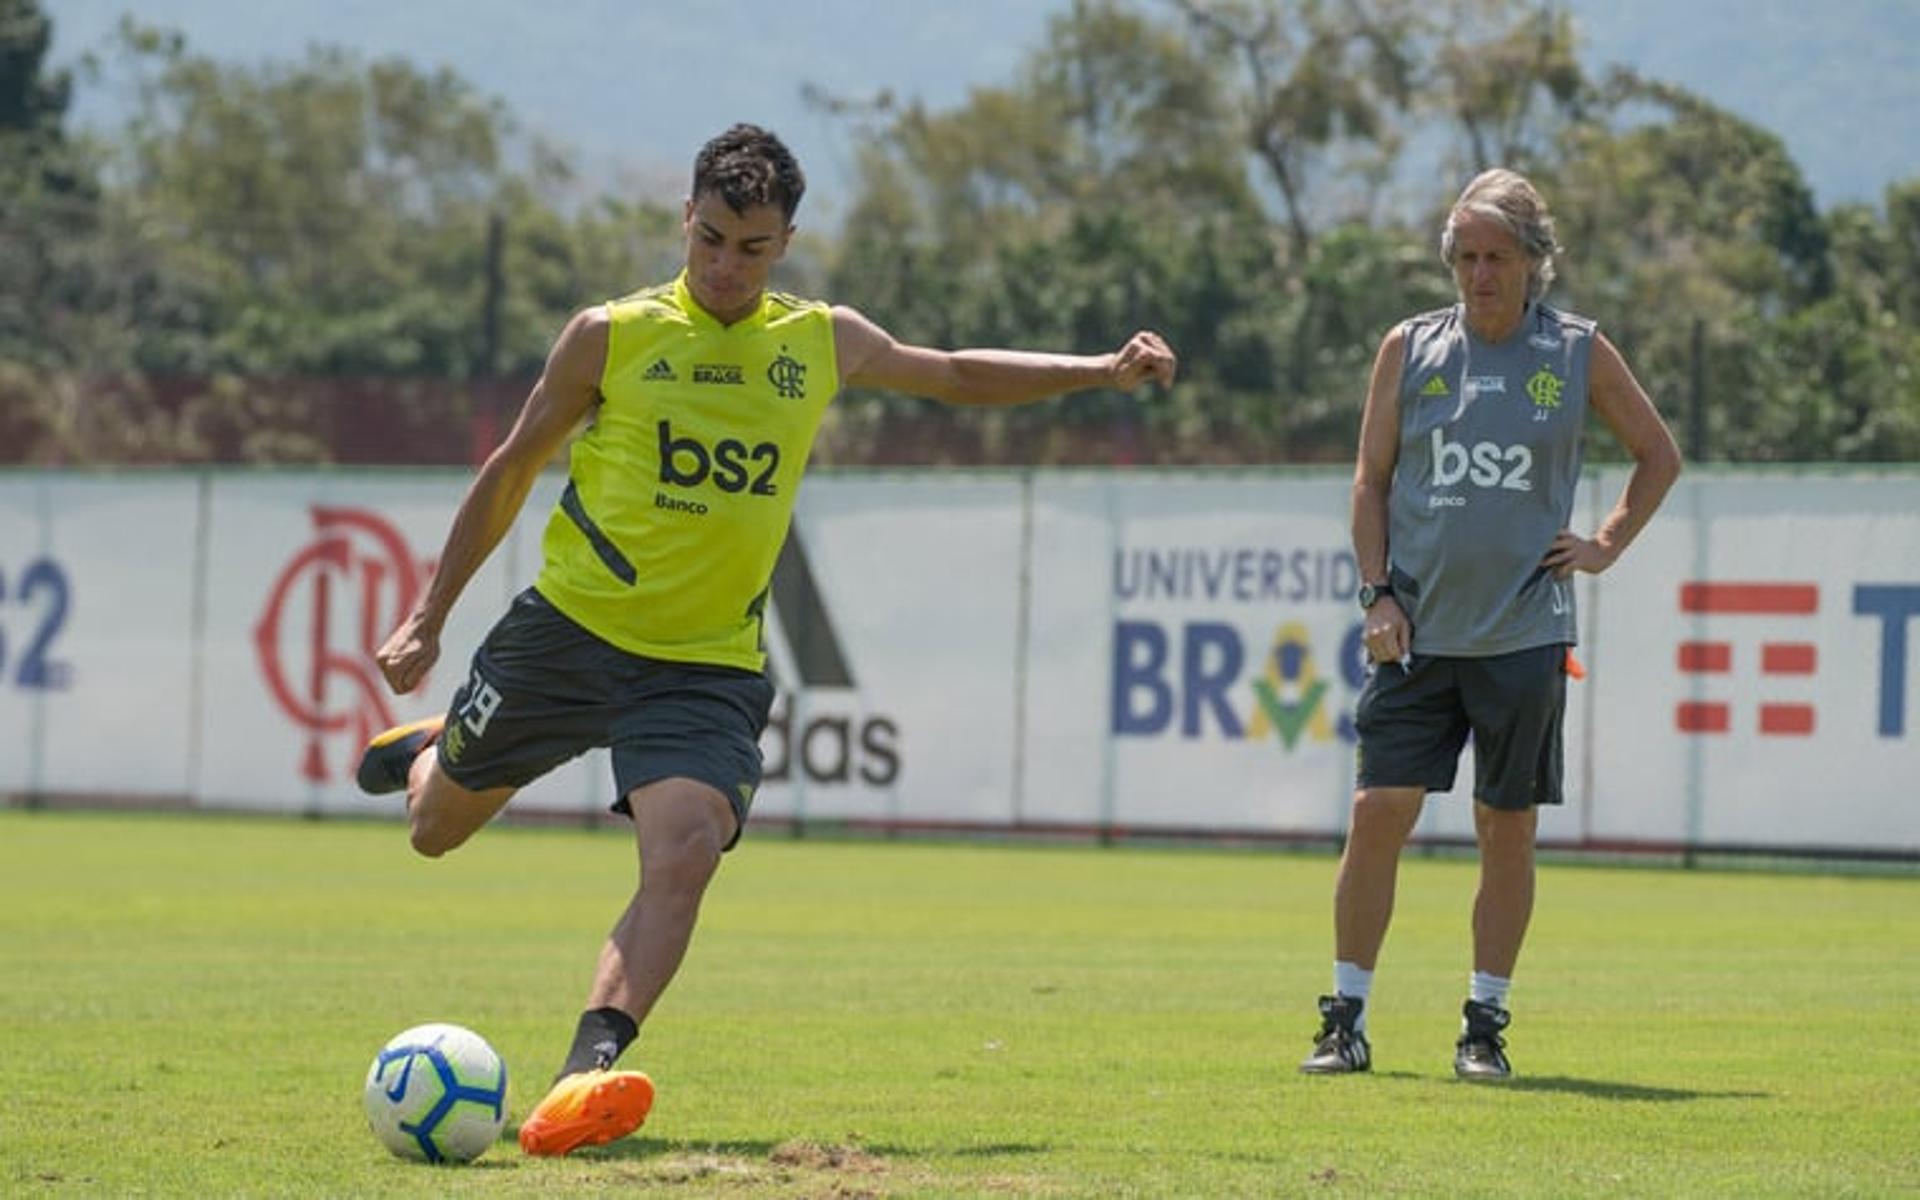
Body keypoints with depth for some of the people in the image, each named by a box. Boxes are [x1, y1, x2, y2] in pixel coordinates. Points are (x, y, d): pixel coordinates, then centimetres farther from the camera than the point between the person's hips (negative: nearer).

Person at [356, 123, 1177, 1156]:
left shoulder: (825, 344, 6)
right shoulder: (612, 335, -3)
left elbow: (956, 376, 23)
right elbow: (511, 469, 7)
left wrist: (1100, 371, 14)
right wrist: (429, 618, 8)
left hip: (709, 665, 1)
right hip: (568, 627, 0)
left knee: (686, 850, -26)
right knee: (434, 831, 14)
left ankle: (587, 1073, -34)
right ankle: (424, 750, 52)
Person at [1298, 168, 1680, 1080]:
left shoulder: (1579, 354, 4)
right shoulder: (1410, 348, 6)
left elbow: (1658, 456, 17)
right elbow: (1371, 479, 9)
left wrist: (1606, 546, 6)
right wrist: (1378, 594, 0)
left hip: (1523, 633, -1)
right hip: (1417, 630, 1)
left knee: (1508, 830, 2)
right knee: (1378, 812, -6)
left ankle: (1485, 1025, 11)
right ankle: (1346, 1020, 2)